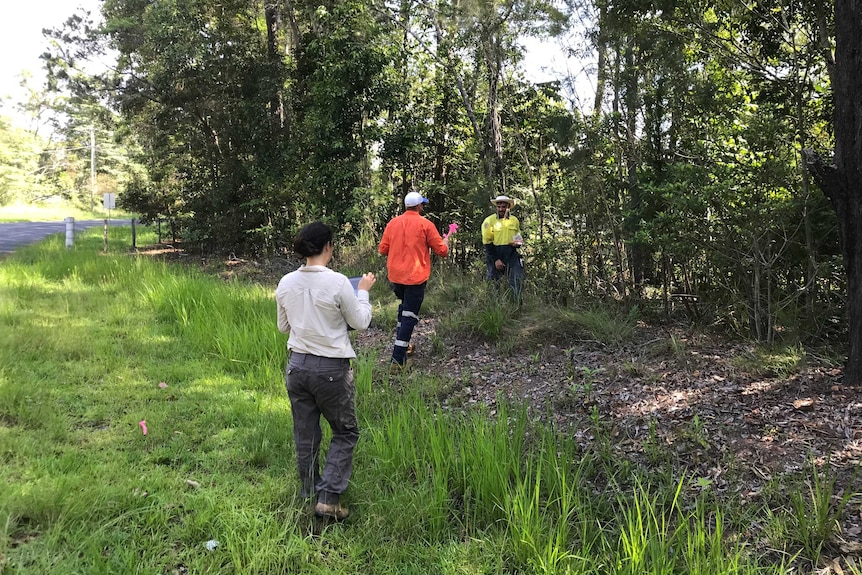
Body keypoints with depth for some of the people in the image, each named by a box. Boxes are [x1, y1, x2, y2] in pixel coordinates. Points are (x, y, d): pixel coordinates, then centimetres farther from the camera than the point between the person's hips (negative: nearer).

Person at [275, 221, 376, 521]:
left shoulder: (286, 283, -2)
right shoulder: (337, 283, -18)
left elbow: (283, 326, 10)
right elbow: (360, 322, -6)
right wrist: (363, 291, 8)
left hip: (297, 366, 5)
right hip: (331, 369, -5)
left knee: (305, 433, 18)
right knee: (345, 433, 11)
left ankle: (309, 490, 32)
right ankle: (328, 498, 4)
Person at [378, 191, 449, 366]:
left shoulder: (393, 223, 3)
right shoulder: (425, 225, -8)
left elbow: (382, 249, 7)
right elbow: (442, 251, -4)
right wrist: (446, 242, 19)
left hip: (395, 275, 5)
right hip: (415, 277, -5)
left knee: (404, 305, 28)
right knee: (409, 315, -2)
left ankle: (400, 342, 29)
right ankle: (398, 357, -7)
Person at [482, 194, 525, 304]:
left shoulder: (514, 221, 10)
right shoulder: (489, 221, -4)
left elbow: (518, 237, 26)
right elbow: (487, 243, -6)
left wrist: (518, 243, 0)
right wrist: (495, 260, -12)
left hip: (511, 255, 3)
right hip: (494, 255, -3)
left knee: (517, 281, -6)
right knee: (492, 282, 2)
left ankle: (517, 304, 1)